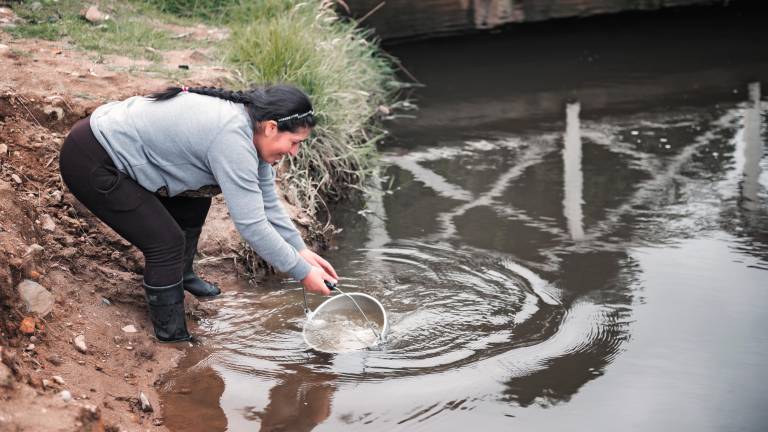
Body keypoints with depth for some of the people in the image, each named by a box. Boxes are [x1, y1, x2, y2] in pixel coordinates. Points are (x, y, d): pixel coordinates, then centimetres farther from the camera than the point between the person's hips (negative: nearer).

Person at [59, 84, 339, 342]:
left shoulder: (250, 128, 1)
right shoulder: (232, 139, -27)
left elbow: (267, 203, 11)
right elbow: (251, 225, -26)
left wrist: (301, 250, 9)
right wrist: (303, 273, -18)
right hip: (89, 162, -10)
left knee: (197, 195, 17)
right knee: (167, 241, -10)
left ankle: (182, 275, 34)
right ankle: (173, 338, 3)